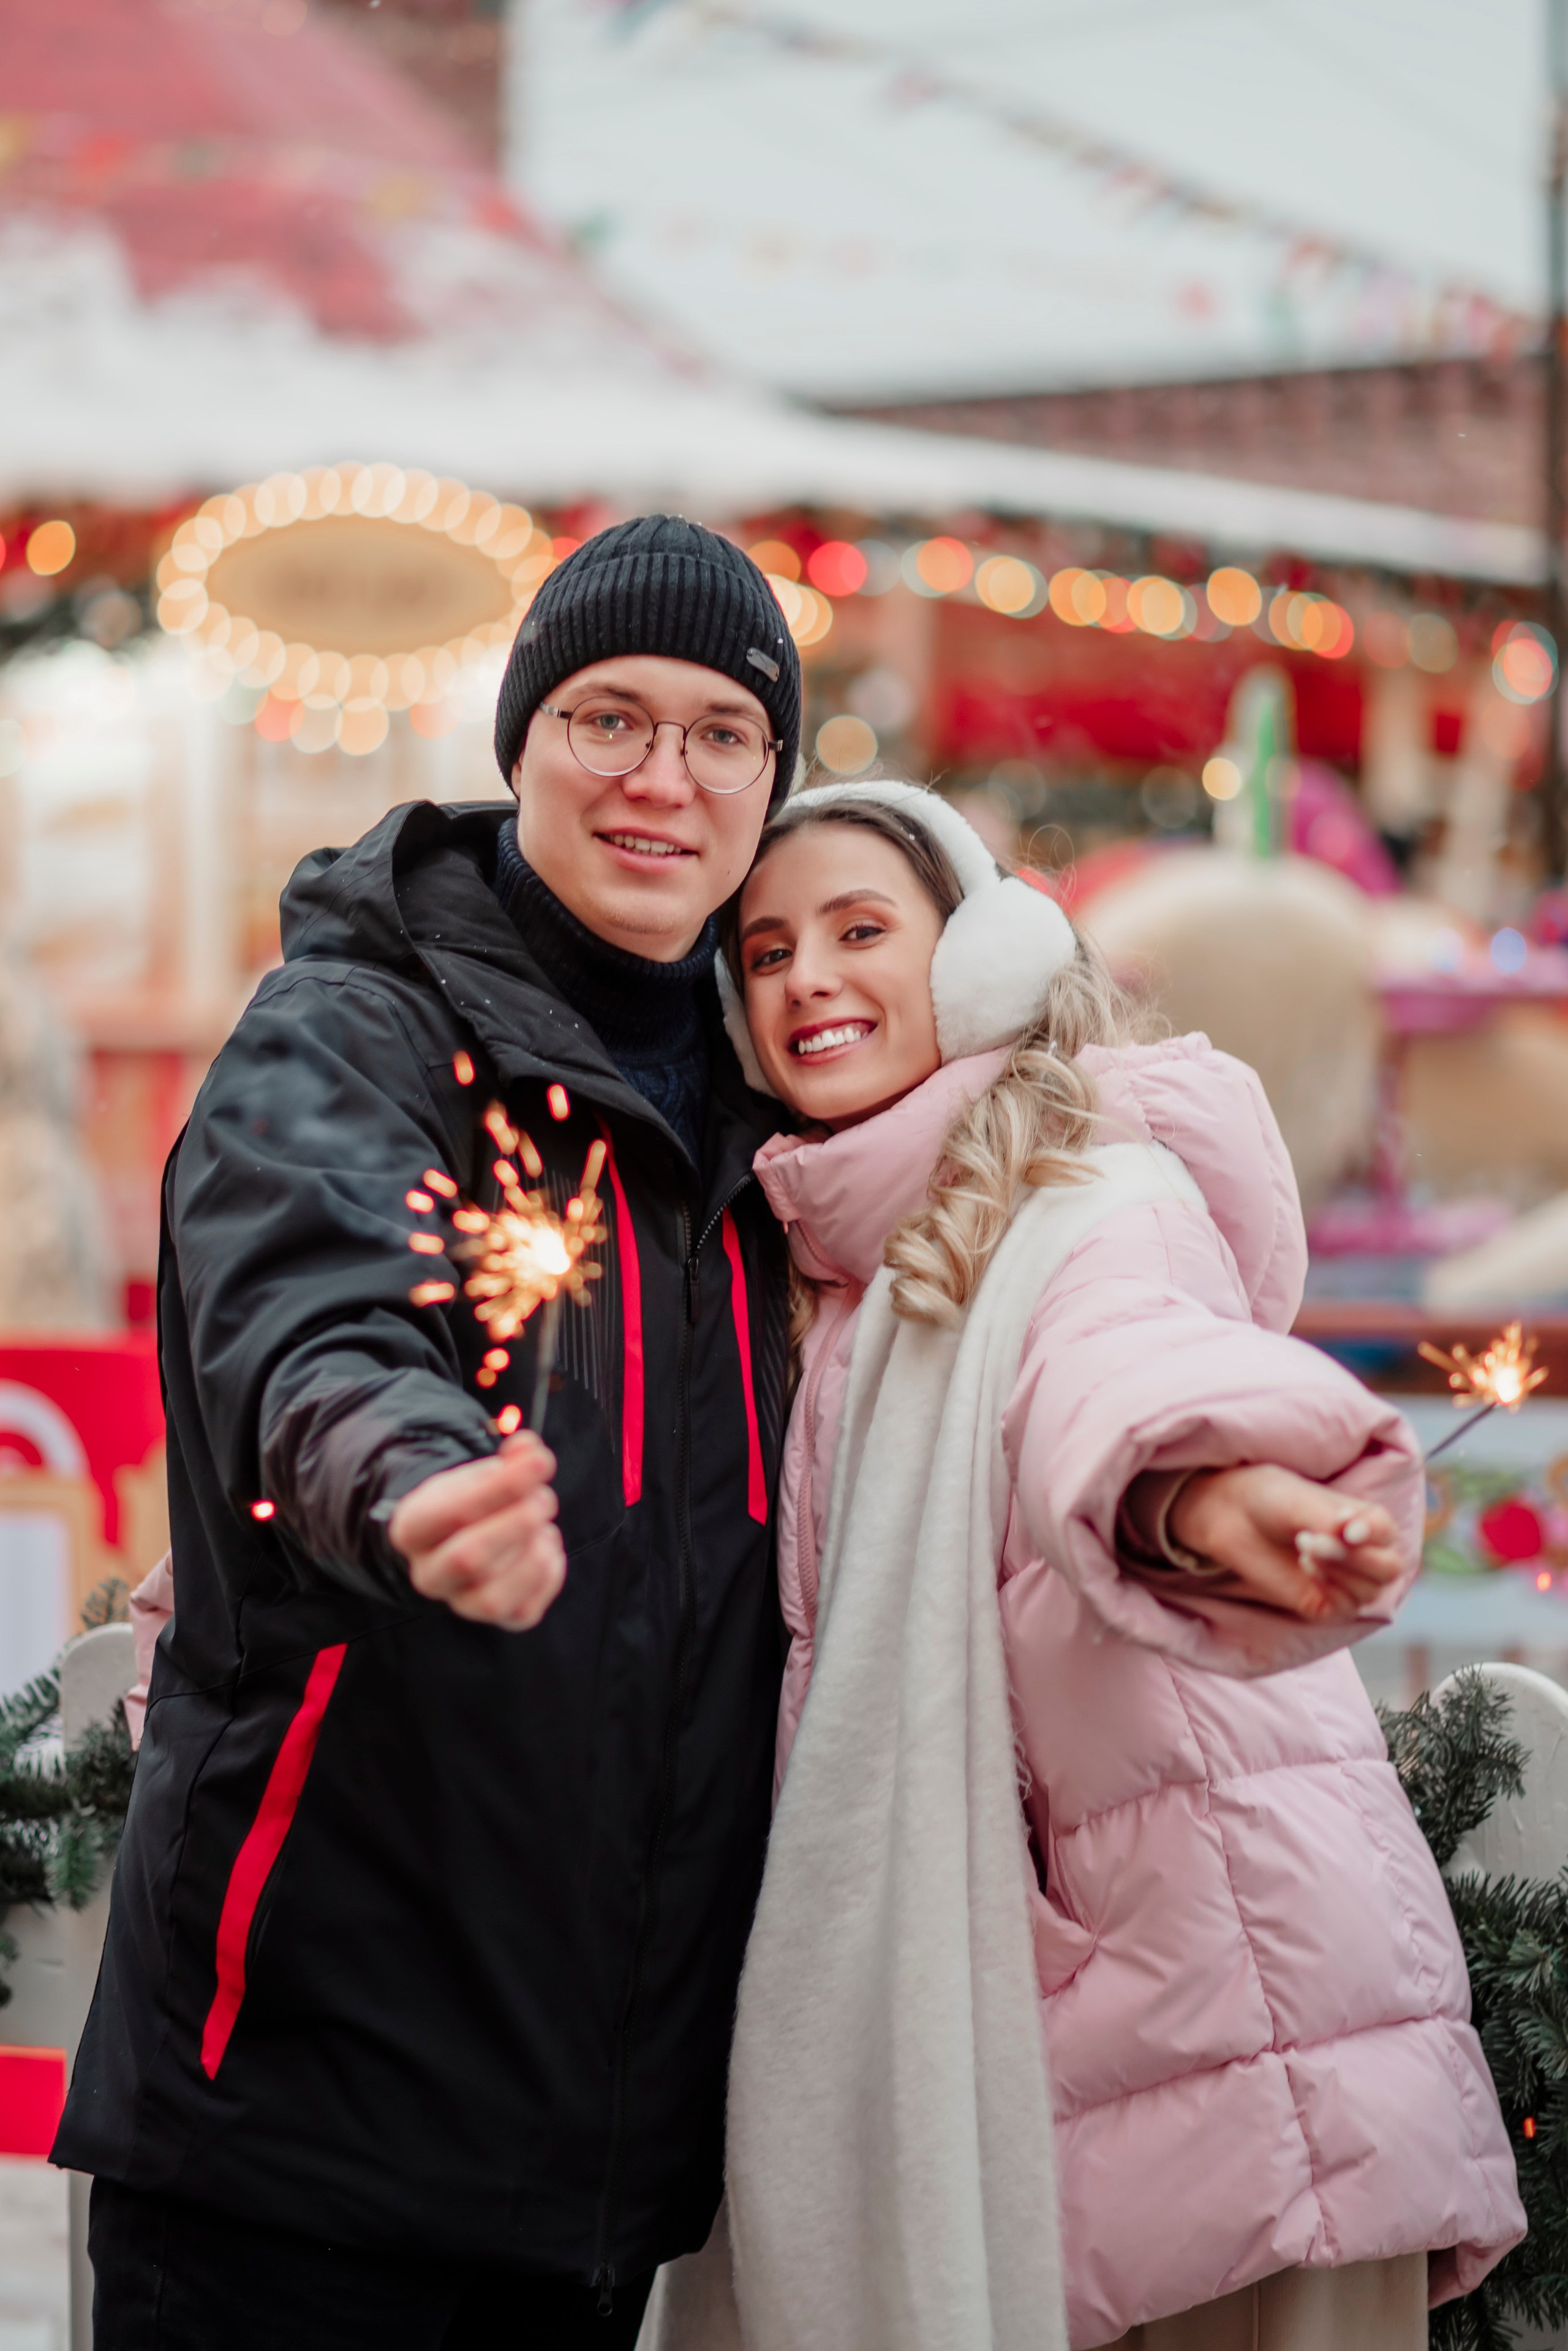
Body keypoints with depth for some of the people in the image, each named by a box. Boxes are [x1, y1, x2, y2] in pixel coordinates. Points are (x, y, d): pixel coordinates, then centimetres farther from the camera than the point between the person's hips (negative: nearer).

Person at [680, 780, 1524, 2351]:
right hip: (1008, 1982, 7)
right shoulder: (835, 1282, 14)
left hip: (1230, 1922, -7)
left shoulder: (1101, 1197, -7)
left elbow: (1125, 1370, -32)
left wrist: (1203, 1493, -52)